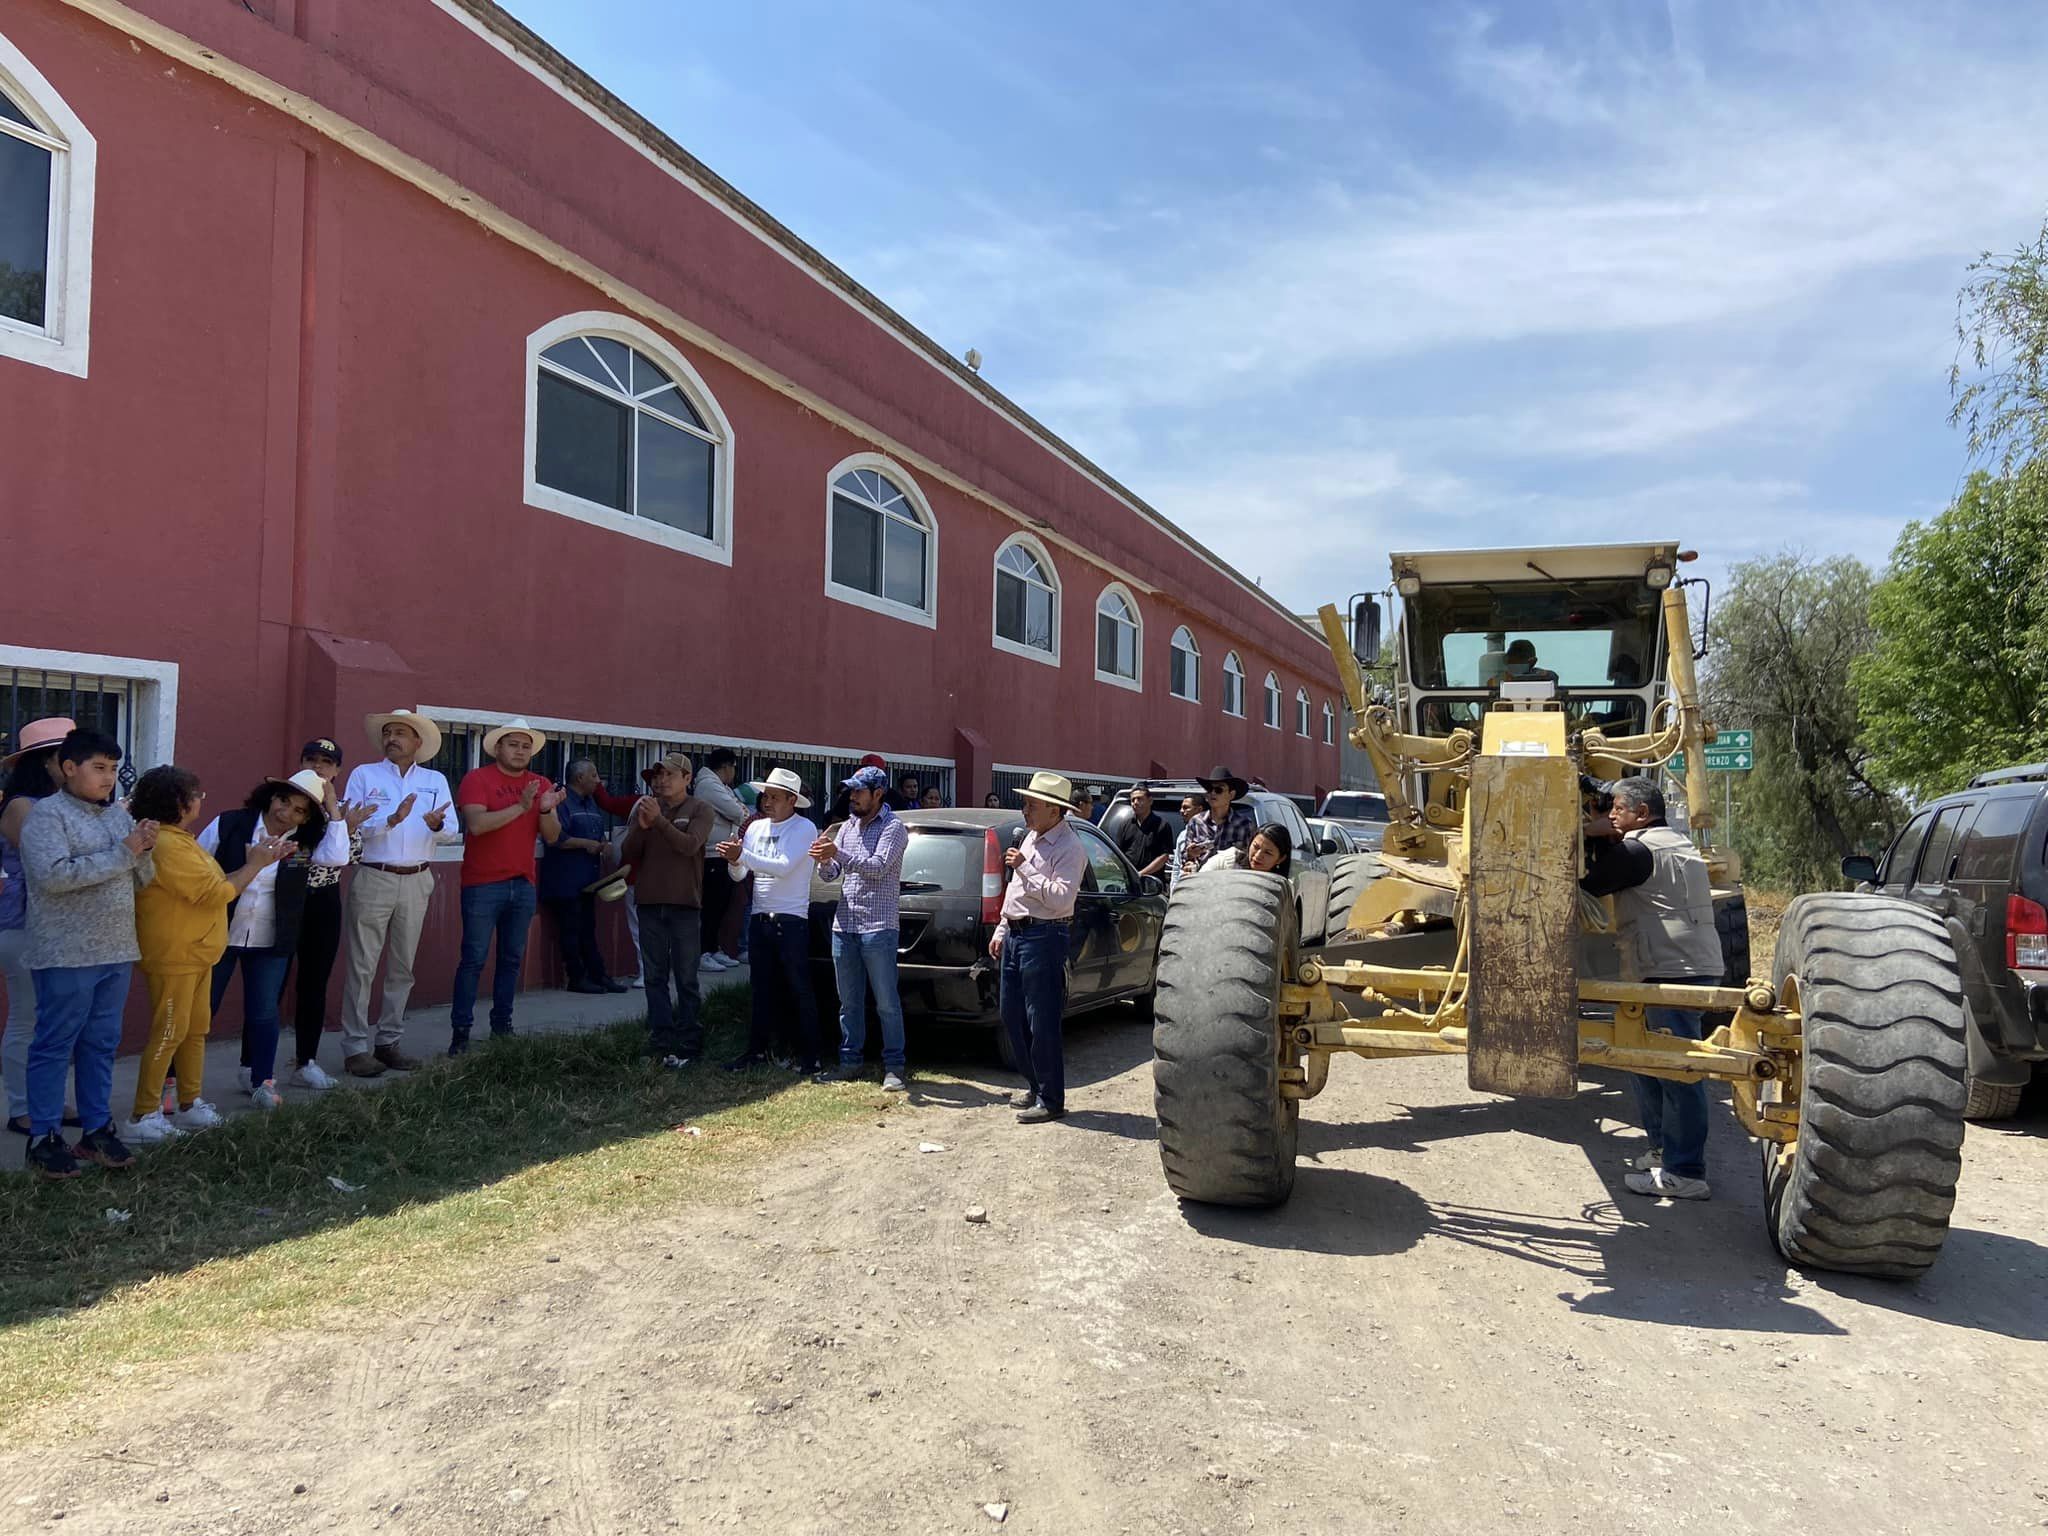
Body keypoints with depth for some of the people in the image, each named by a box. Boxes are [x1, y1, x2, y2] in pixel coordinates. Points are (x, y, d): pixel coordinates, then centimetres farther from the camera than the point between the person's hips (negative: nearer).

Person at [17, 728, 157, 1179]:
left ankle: (97, 1129, 21)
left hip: (115, 952, 6)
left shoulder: (118, 813, 12)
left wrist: (144, 850, -6)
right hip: (66, 956, -6)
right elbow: (54, 875, -22)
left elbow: (142, 879, 15)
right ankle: (43, 1137, 12)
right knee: (54, 1045, 3)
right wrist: (122, 852, -20)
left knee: (101, 1044, 13)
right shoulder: (46, 814, -9)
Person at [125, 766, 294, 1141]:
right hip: (173, 957, -11)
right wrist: (255, 863, -11)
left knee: (196, 1029, 15)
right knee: (169, 1033, -5)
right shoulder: (168, 846, -21)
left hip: (195, 954, 11)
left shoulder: (179, 840, 13)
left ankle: (189, 1104, 25)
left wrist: (262, 859, 10)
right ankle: (142, 1117, 2)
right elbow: (216, 893, -21)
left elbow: (213, 884, 15)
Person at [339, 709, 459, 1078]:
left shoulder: (436, 781, 9)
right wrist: (391, 820, -23)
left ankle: (388, 1042, 19)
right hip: (373, 880, -3)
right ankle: (355, 1048, 2)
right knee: (362, 966, -2)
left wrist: (437, 825, -22)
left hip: (416, 882, 3)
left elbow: (453, 832, 0)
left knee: (402, 967, 10)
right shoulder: (364, 774, 2)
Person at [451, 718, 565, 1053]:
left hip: (523, 885, 5)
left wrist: (546, 810, -16)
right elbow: (477, 824, -18)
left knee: (512, 959, 10)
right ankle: (460, 1031, 2)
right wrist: (520, 807, -24)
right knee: (473, 959, -3)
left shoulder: (541, 784, 9)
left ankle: (502, 1025, 19)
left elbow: (552, 836, 4)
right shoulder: (477, 779, -4)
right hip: (483, 885, -5)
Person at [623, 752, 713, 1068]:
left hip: (685, 903, -3)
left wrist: (659, 820, -23)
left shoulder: (700, 810, 0)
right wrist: (642, 826, -13)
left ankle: (687, 1045, 4)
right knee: (655, 976, 6)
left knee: (686, 978, 0)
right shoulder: (644, 806, 8)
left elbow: (690, 845, -16)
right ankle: (660, 1042, 11)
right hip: (649, 901, 3)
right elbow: (630, 854, 4)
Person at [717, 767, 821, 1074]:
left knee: (799, 990, -2)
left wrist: (742, 855, -24)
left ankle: (809, 1057, 3)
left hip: (791, 920, -6)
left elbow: (783, 867, -21)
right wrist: (733, 861, -11)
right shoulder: (756, 827, 10)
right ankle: (757, 1050, 20)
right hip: (760, 919, 6)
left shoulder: (804, 828, -8)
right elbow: (739, 875, 11)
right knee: (762, 990, 12)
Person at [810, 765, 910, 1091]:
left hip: (878, 928, -7)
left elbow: (878, 867, -19)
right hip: (844, 926, 7)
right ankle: (850, 1062, 21)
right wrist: (824, 860, -11)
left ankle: (895, 1067, 6)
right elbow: (830, 874, 12)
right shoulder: (848, 826, 14)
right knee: (849, 1002, 13)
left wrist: (838, 853, -26)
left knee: (886, 1003, -1)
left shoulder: (893, 827, -5)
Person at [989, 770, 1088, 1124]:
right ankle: (1035, 1086, 27)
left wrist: (1024, 869, -23)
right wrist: (1001, 930, 21)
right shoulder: (1031, 837, 15)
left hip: (1043, 937, -9)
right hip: (1015, 934, 10)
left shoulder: (1068, 848, -13)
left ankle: (1051, 1100, 3)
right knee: (1012, 1015, 14)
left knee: (1042, 1022, -6)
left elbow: (1061, 898, -24)